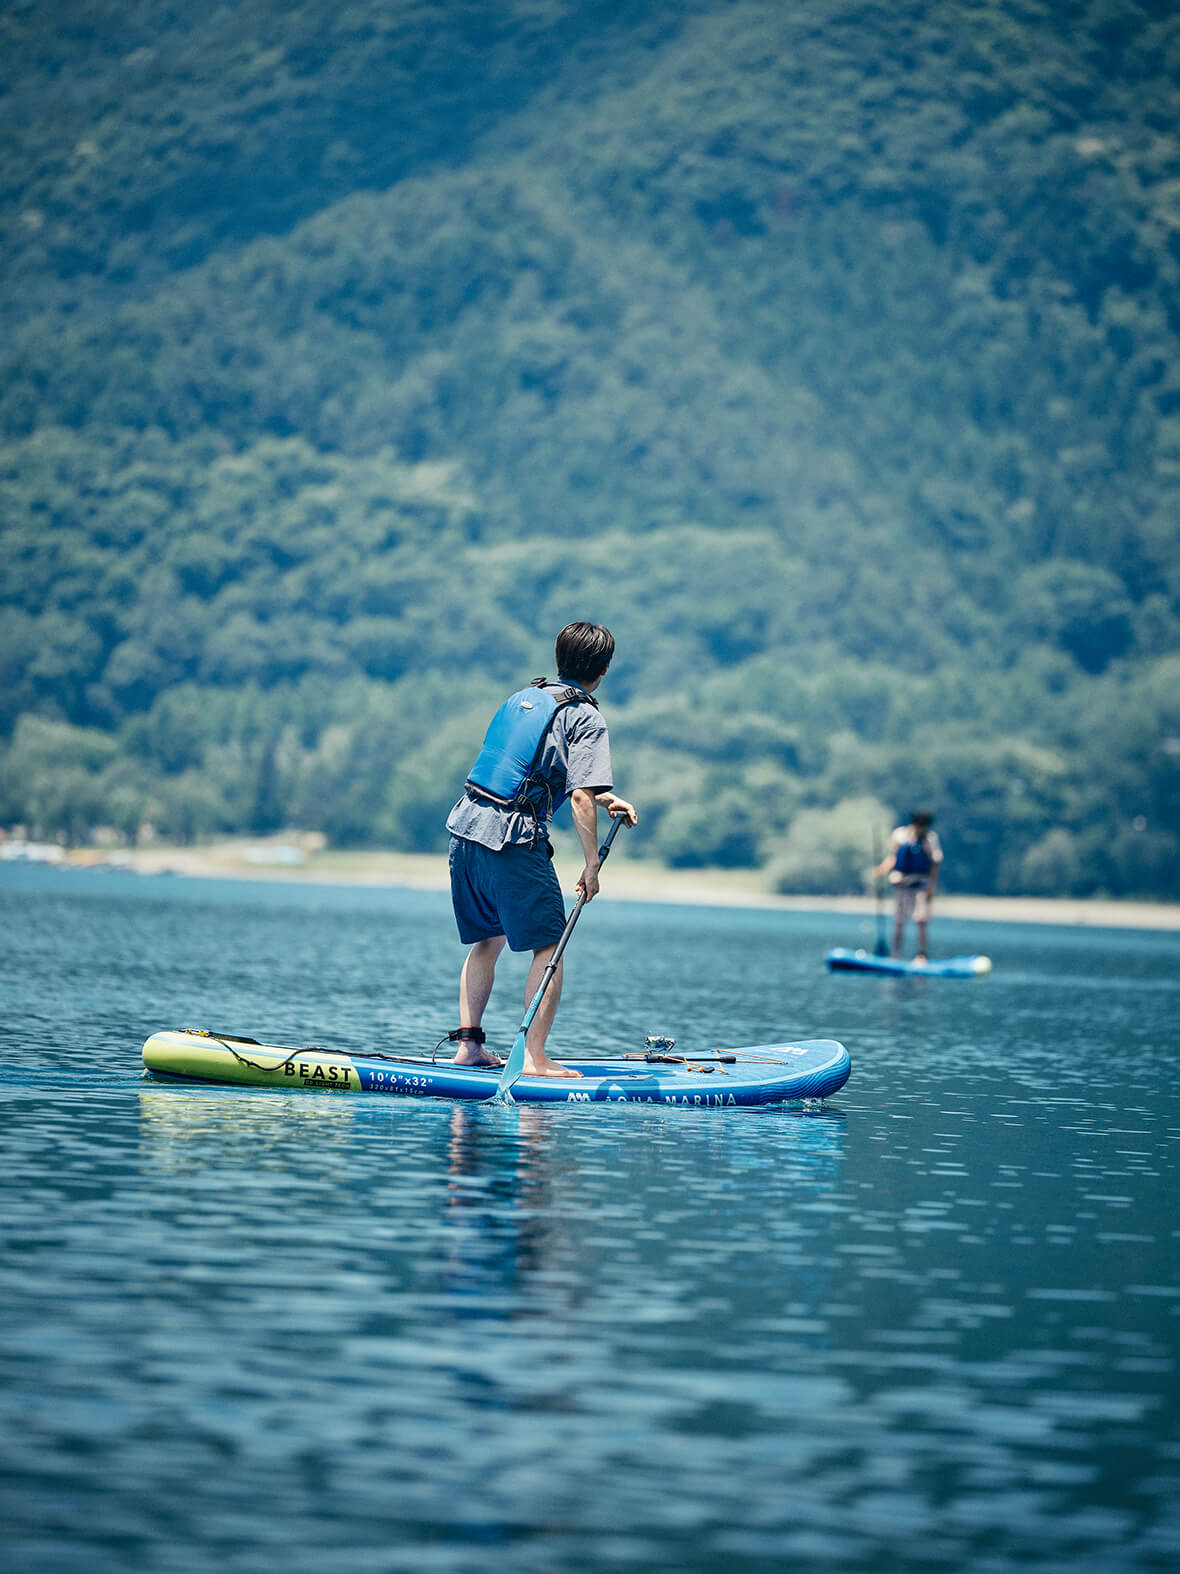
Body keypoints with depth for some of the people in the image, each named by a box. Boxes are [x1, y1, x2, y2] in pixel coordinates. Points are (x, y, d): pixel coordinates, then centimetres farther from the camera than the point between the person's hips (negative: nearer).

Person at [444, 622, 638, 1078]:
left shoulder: (523, 697, 18)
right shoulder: (585, 718, -5)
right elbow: (580, 799, -14)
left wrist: (603, 798, 29)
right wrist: (592, 864, -8)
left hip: (466, 825, 8)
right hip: (513, 838, -8)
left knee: (487, 940, 20)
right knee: (549, 946, -1)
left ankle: (468, 1044, 18)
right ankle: (535, 1058, -7)